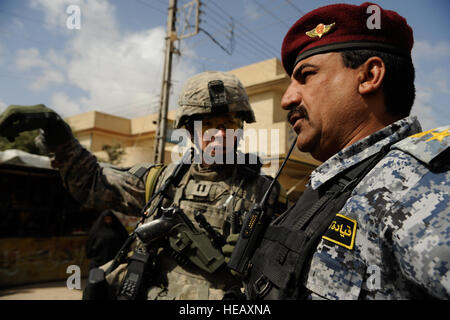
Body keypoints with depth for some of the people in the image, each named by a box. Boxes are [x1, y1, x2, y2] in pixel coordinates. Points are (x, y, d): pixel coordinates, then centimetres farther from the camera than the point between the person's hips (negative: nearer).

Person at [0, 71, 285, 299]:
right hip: (144, 293, 3)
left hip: (217, 295, -2)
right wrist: (59, 135, 3)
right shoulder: (163, 180, 5)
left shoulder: (264, 193, -4)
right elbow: (92, 182, 13)